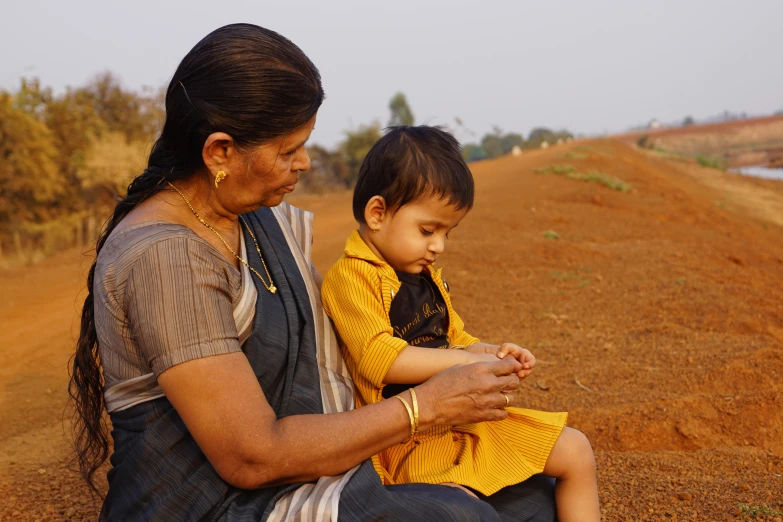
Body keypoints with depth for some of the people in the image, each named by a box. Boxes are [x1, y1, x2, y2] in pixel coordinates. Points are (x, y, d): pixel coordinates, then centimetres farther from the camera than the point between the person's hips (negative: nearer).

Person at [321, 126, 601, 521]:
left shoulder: (425, 274, 12)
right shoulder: (350, 278, -15)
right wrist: (467, 360, -22)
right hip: (410, 438, -8)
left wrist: (491, 353, 2)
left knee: (576, 452, 10)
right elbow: (381, 359, -26)